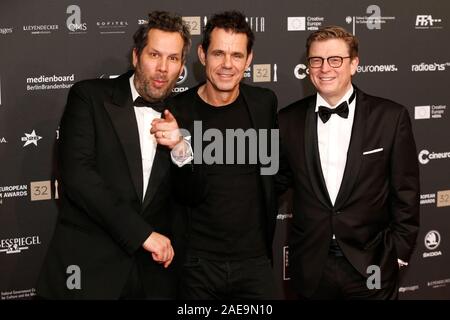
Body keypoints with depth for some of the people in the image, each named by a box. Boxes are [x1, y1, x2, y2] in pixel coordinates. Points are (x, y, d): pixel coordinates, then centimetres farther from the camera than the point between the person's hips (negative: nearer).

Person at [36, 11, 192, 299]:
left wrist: (180, 148, -12)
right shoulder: (89, 97, -3)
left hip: (154, 271, 4)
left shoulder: (178, 117, 8)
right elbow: (77, 174, -14)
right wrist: (142, 233, -15)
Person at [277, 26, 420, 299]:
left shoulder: (390, 116, -6)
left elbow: (406, 193, -1)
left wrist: (399, 251, -1)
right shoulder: (289, 120, 0)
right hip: (310, 266, 2)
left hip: (372, 266, -1)